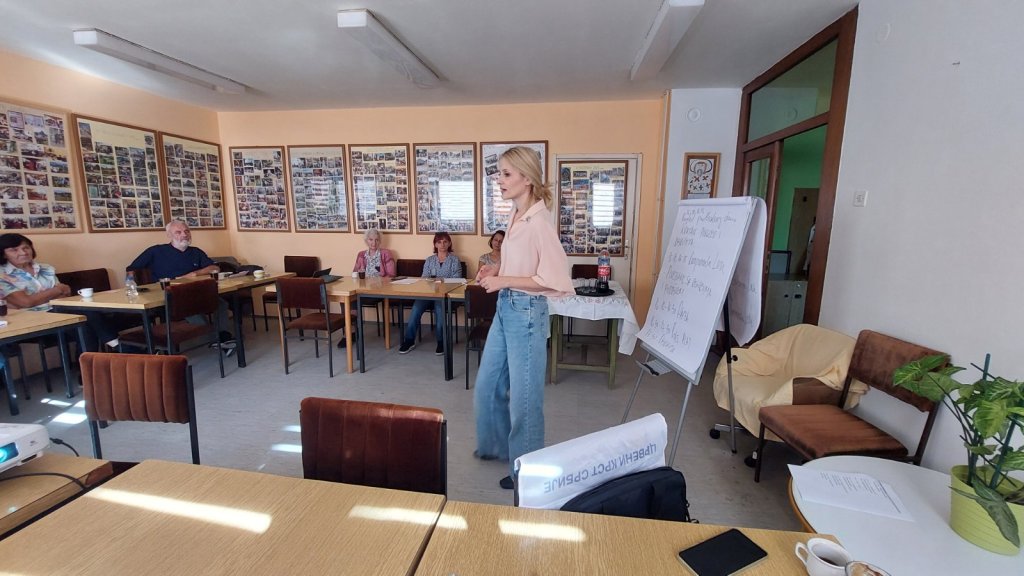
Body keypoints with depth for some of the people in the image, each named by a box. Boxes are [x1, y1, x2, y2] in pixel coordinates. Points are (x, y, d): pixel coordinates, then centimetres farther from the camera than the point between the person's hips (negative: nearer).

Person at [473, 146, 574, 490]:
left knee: (523, 394, 8)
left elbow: (555, 280, -24)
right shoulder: (516, 216, 7)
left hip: (526, 312, -9)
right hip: (505, 308, 9)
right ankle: (497, 445, 46)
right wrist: (496, 271, 4)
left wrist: (504, 281, -20)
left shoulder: (538, 221, -20)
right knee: (487, 384, 22)